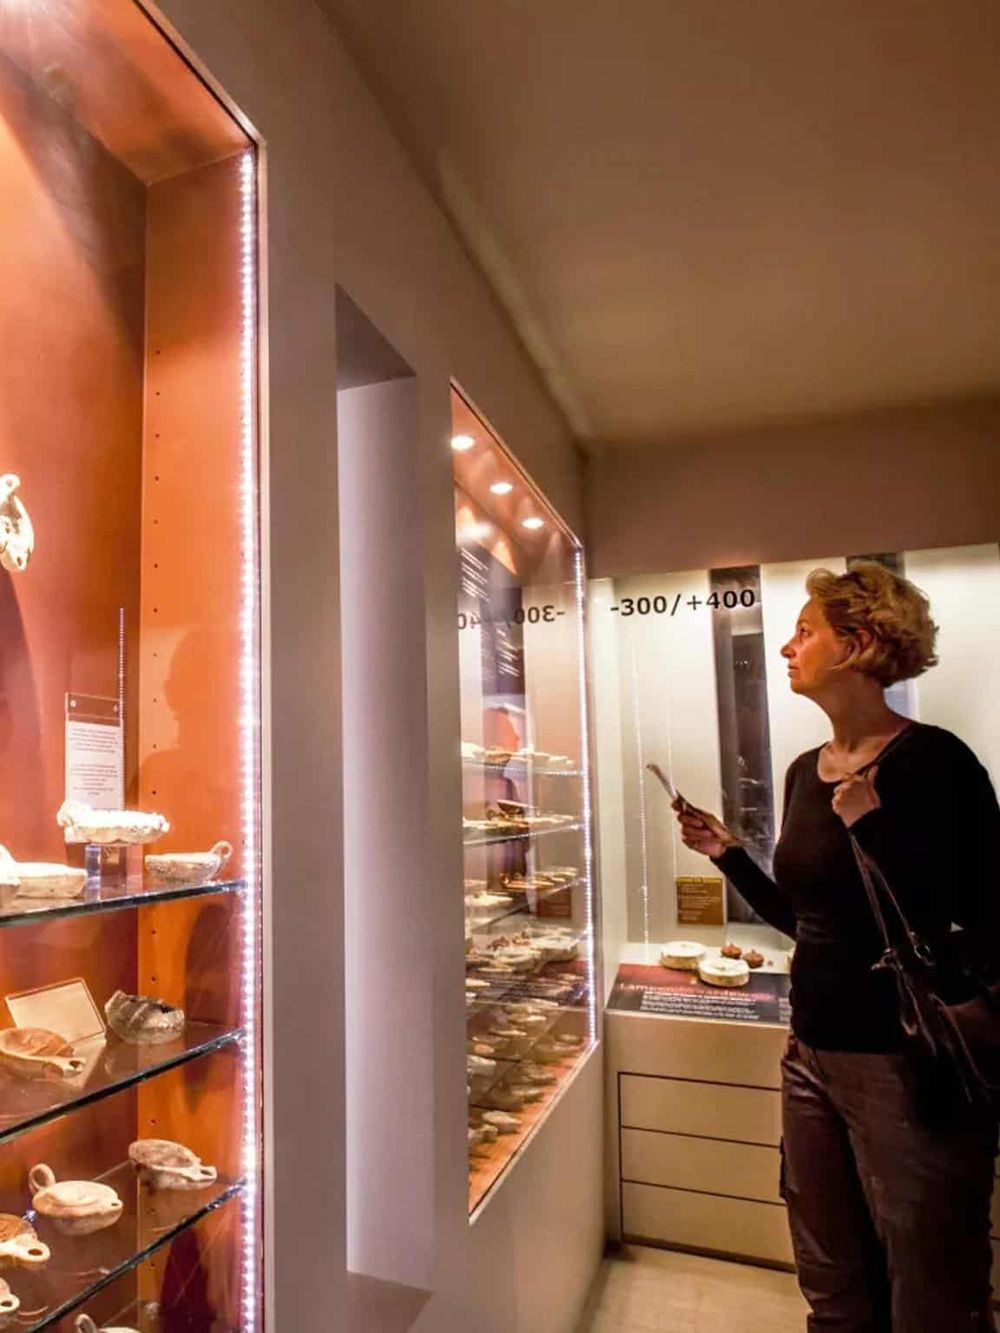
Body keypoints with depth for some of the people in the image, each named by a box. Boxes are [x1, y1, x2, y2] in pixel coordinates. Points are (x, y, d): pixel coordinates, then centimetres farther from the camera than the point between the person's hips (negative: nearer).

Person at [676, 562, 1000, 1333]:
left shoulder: (931, 760, -16)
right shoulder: (805, 770, 5)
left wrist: (871, 825, -27)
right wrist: (727, 854, 7)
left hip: (910, 1065, -7)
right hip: (813, 1055, 7)